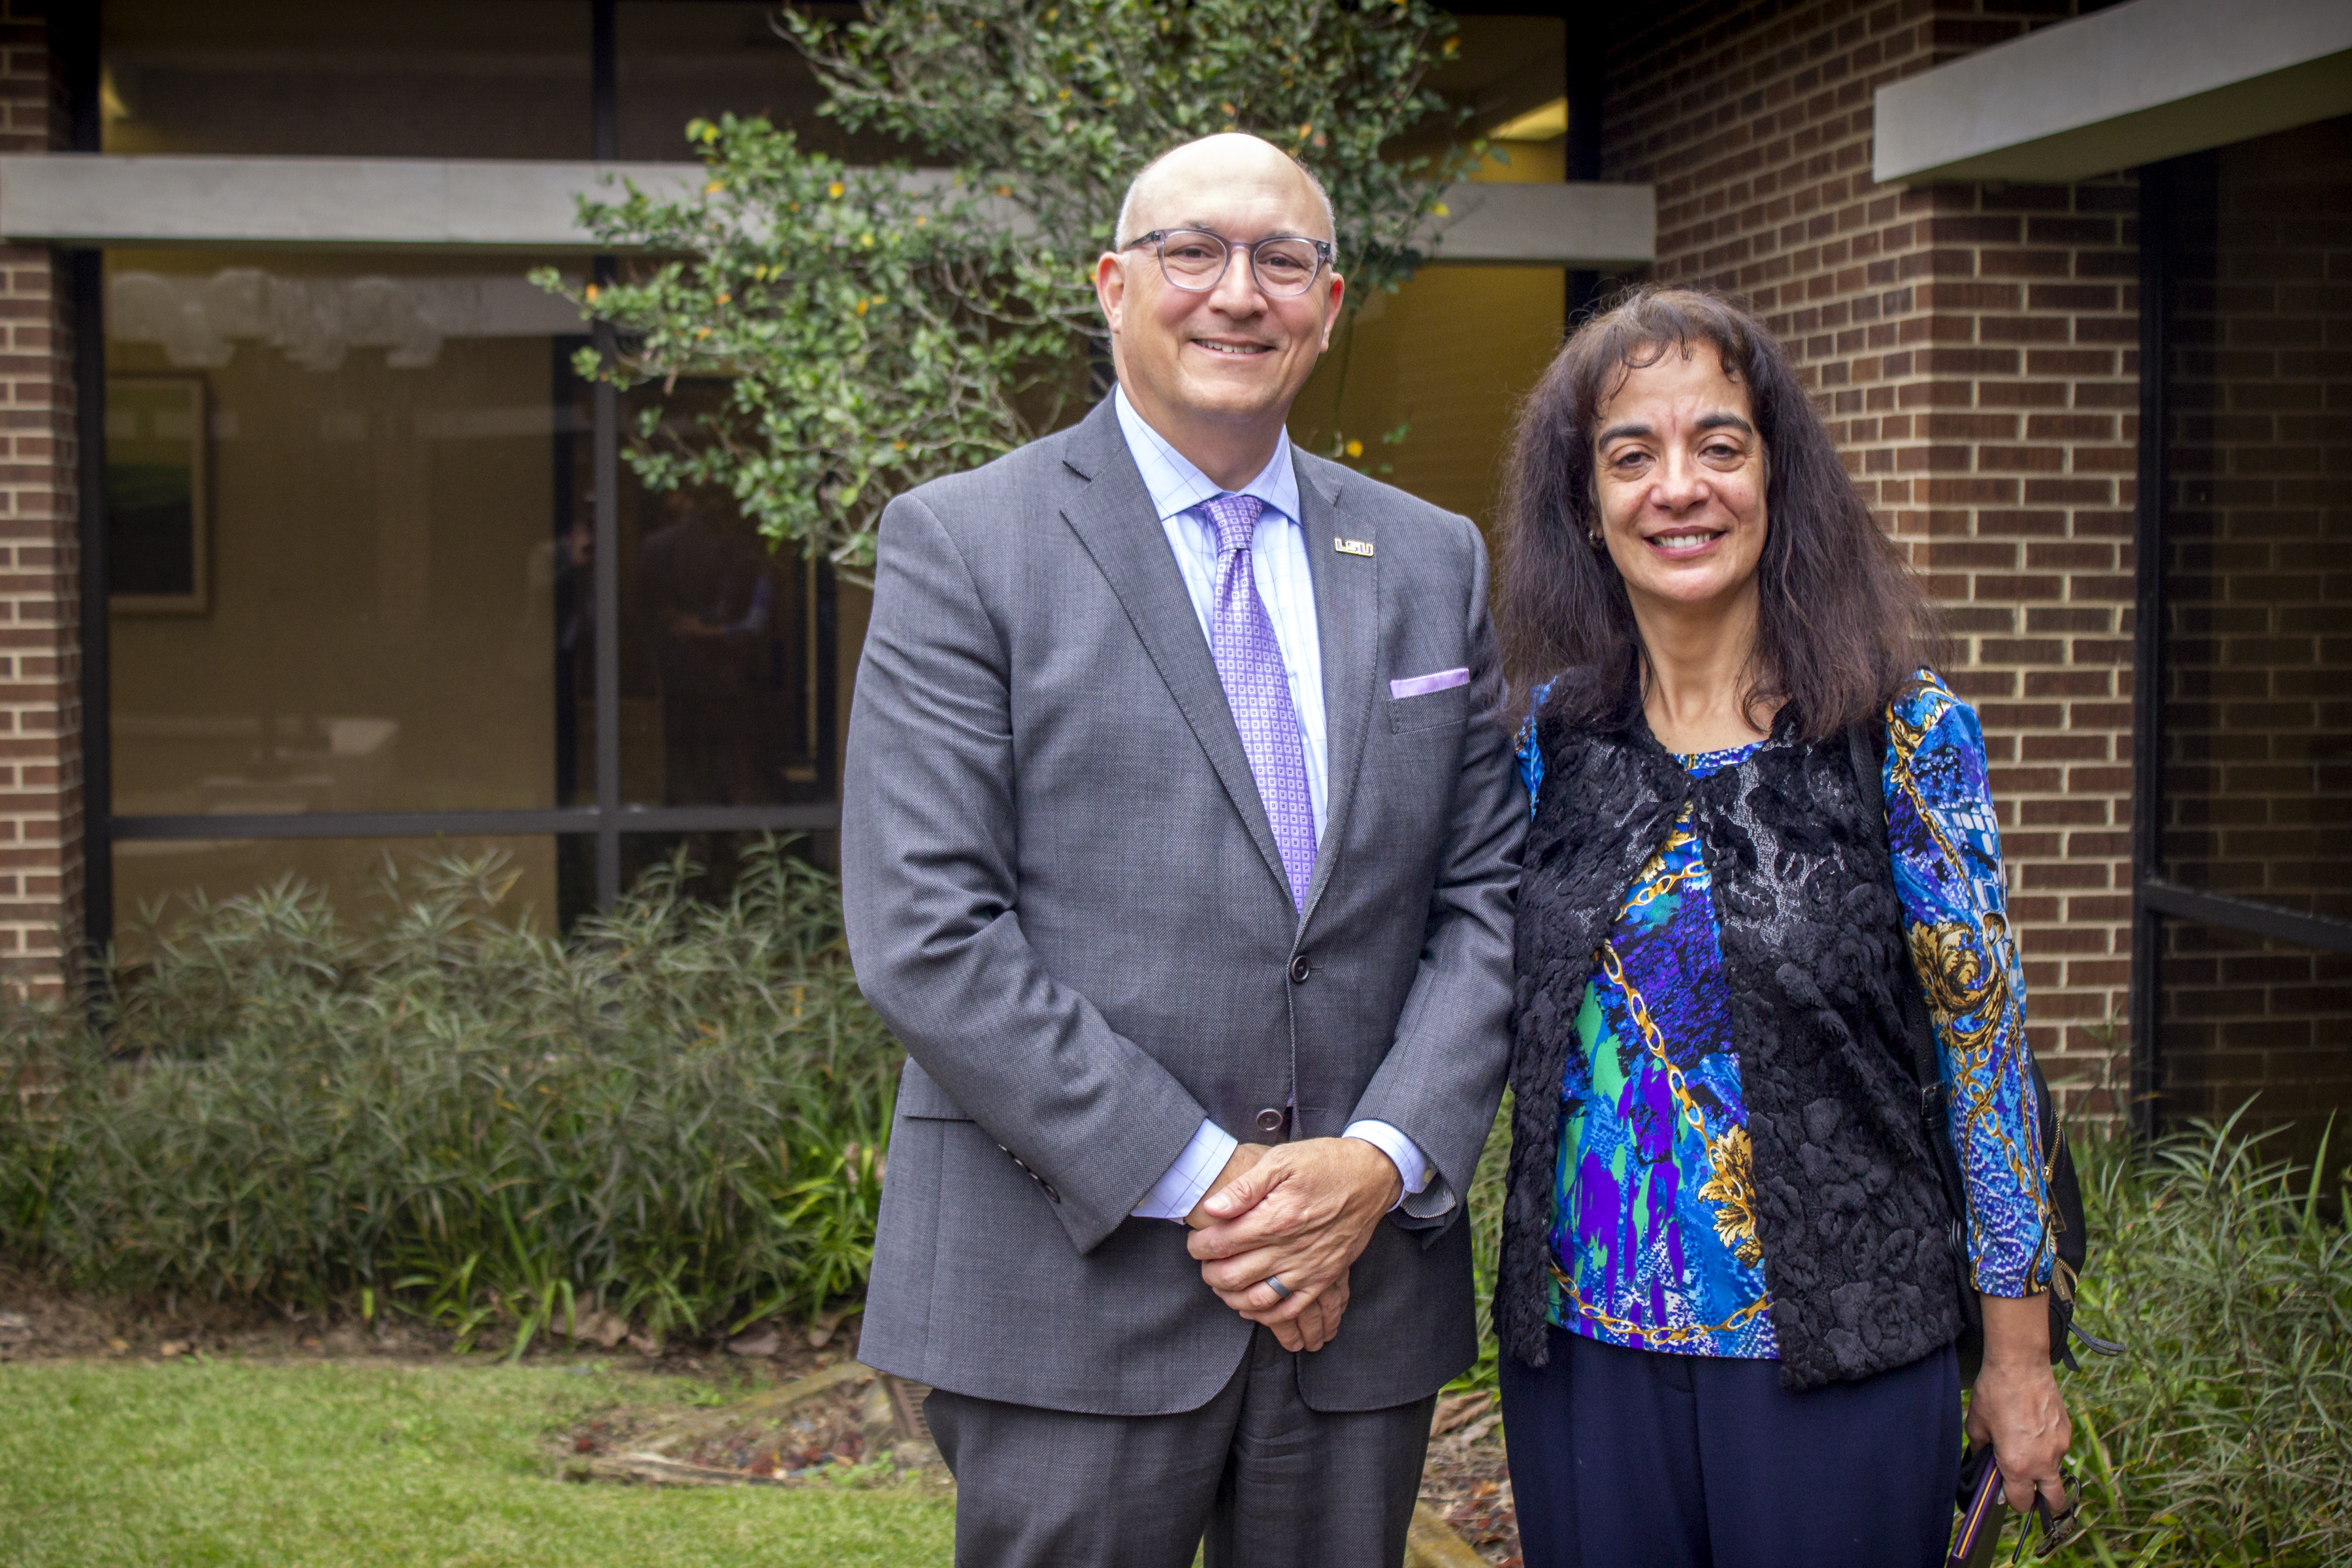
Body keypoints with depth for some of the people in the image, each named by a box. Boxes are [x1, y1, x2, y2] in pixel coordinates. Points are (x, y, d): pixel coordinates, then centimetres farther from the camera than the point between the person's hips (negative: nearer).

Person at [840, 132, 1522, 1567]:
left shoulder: (1434, 562, 10)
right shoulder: (961, 545, -3)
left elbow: (1488, 897, 7)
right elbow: (924, 934, -11)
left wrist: (1383, 1160, -8)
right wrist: (1194, 1180, -14)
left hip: (1364, 1279, 4)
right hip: (1071, 1287, -3)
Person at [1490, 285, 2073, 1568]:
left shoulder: (1903, 728, -7)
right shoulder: (1551, 734, 2)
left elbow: (1982, 1037, -5)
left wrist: (2018, 1349, -3)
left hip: (1835, 1356, -3)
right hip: (1583, 1345, 3)